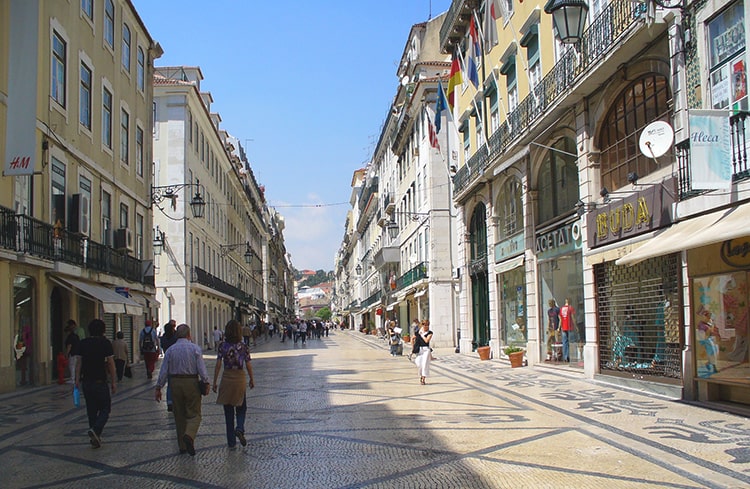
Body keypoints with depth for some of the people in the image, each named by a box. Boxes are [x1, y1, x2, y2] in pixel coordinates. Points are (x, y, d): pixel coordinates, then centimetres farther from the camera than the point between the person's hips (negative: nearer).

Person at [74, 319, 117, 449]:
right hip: (100, 382, -4)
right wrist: (113, 382, -1)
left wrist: (77, 380, 6)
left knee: (91, 410, 12)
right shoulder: (105, 343, -6)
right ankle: (95, 430, -17)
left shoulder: (83, 343, 6)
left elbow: (78, 362, 3)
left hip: (86, 382, 4)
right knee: (105, 408, 6)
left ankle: (95, 438, 13)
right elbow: (110, 363, -7)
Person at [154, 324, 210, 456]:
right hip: (192, 382, -3)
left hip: (175, 383, 3)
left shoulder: (170, 350, 3)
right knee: (194, 414, 3)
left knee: (179, 415, 13)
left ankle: (182, 445, 17)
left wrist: (158, 388, 7)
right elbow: (201, 368, -10)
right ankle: (189, 436, -24)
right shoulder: (195, 348, -4)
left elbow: (163, 371, 2)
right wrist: (205, 383, -3)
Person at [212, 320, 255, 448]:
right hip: (239, 378, -1)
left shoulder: (222, 346, -6)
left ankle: (231, 442, 12)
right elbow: (248, 365, -3)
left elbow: (218, 365, -6)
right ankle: (240, 428, -9)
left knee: (228, 411, 9)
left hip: (226, 379, 1)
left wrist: (214, 382, 1)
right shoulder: (243, 346, -7)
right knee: (241, 408, 18)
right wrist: (251, 380, 11)